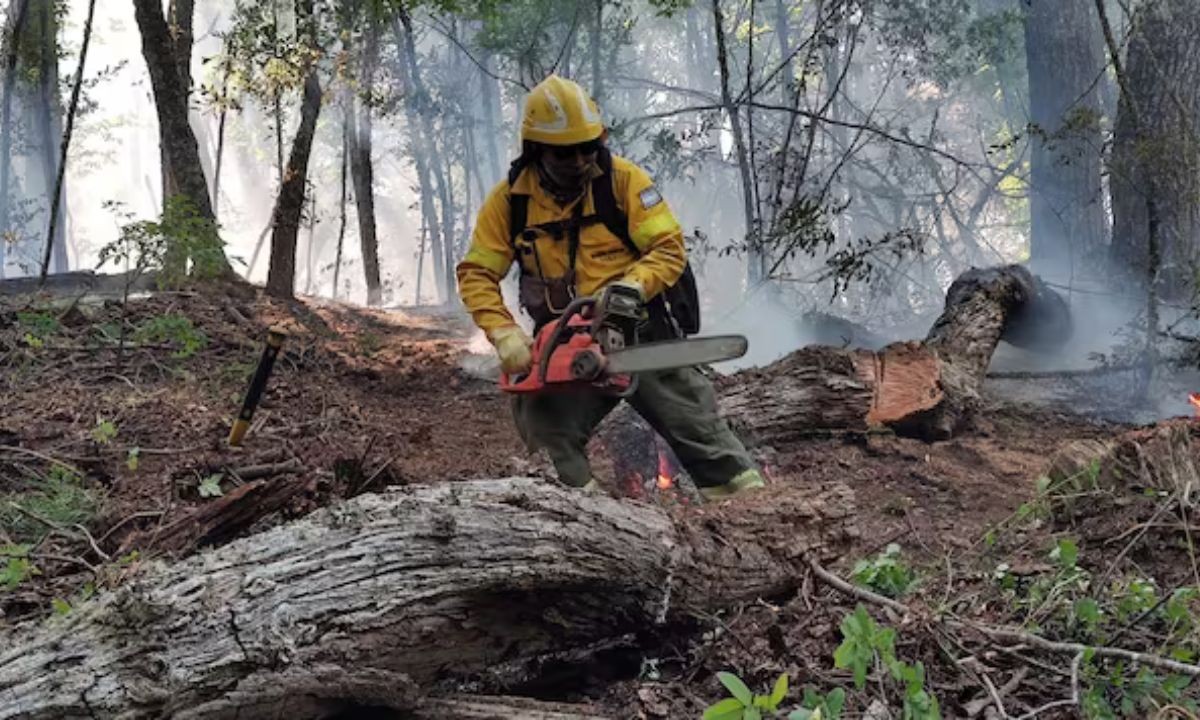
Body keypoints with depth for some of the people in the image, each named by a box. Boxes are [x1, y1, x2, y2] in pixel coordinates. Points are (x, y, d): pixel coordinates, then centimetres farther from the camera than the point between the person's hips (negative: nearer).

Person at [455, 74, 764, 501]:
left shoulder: (623, 180, -8)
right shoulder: (509, 199, -2)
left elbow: (669, 249, -10)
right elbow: (477, 275, -2)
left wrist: (629, 286, -29)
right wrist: (504, 334, -18)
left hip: (639, 335, -2)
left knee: (697, 426, 0)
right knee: (546, 436, -7)